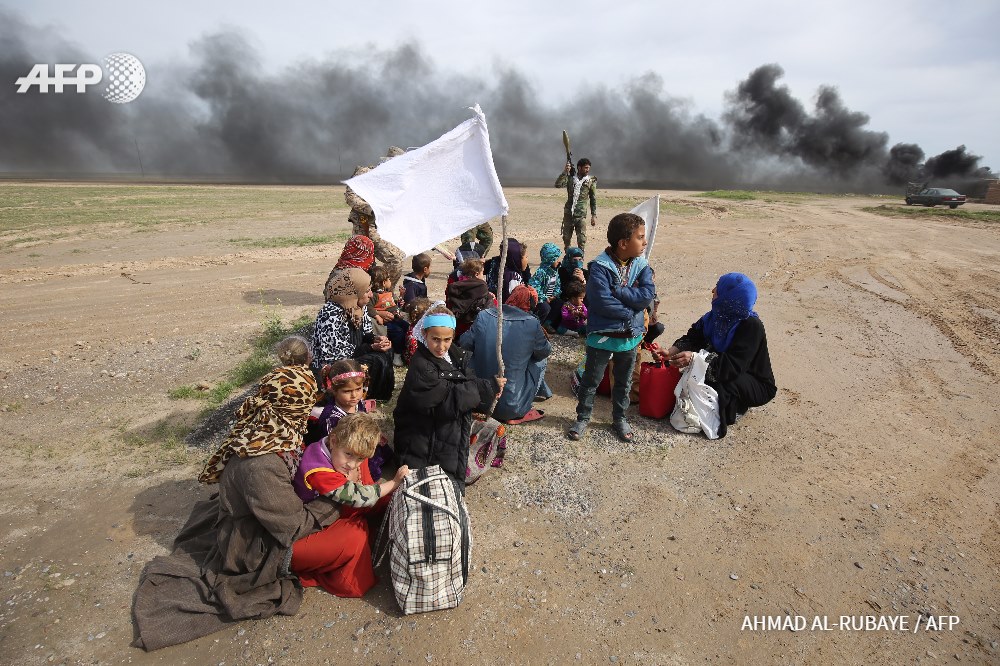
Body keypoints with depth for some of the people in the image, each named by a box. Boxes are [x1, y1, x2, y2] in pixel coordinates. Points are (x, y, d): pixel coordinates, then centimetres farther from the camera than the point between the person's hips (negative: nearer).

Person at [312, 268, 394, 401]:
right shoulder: (331, 315, -27)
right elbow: (335, 353, -25)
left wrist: (375, 339, -13)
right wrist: (371, 347, -24)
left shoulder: (359, 307, -2)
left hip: (350, 353, 8)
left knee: (385, 352, -9)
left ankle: (381, 396, 3)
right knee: (377, 362, -22)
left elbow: (365, 333, 11)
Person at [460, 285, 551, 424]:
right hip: (509, 408, -3)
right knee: (541, 360, 16)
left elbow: (464, 344, 1)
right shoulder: (532, 324, -12)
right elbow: (545, 351, 3)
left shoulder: (484, 316, -6)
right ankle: (518, 414, 14)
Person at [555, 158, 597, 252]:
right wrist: (565, 171, -18)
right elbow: (558, 184, -14)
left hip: (581, 215, -1)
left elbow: (593, 199, 5)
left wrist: (594, 215, 2)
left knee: (582, 240, -3)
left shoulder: (591, 181, 2)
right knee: (566, 238, 10)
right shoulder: (570, 178, 2)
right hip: (568, 213, 2)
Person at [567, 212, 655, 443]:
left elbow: (648, 295, -16)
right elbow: (602, 302, -27)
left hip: (630, 336, 5)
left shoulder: (641, 265, -2)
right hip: (602, 335, -4)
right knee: (591, 380, 12)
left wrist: (617, 290, -22)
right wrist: (630, 311, -17)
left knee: (623, 382, 20)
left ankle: (619, 419, 39)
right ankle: (583, 417, 31)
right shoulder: (600, 267, -18)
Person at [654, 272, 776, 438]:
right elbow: (692, 337, -8)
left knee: (722, 380, -33)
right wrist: (670, 353, -25)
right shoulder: (716, 316, -7)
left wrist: (694, 358, -42)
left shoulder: (751, 326, -28)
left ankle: (732, 411, -1)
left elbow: (734, 366, -35)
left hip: (758, 386, -7)